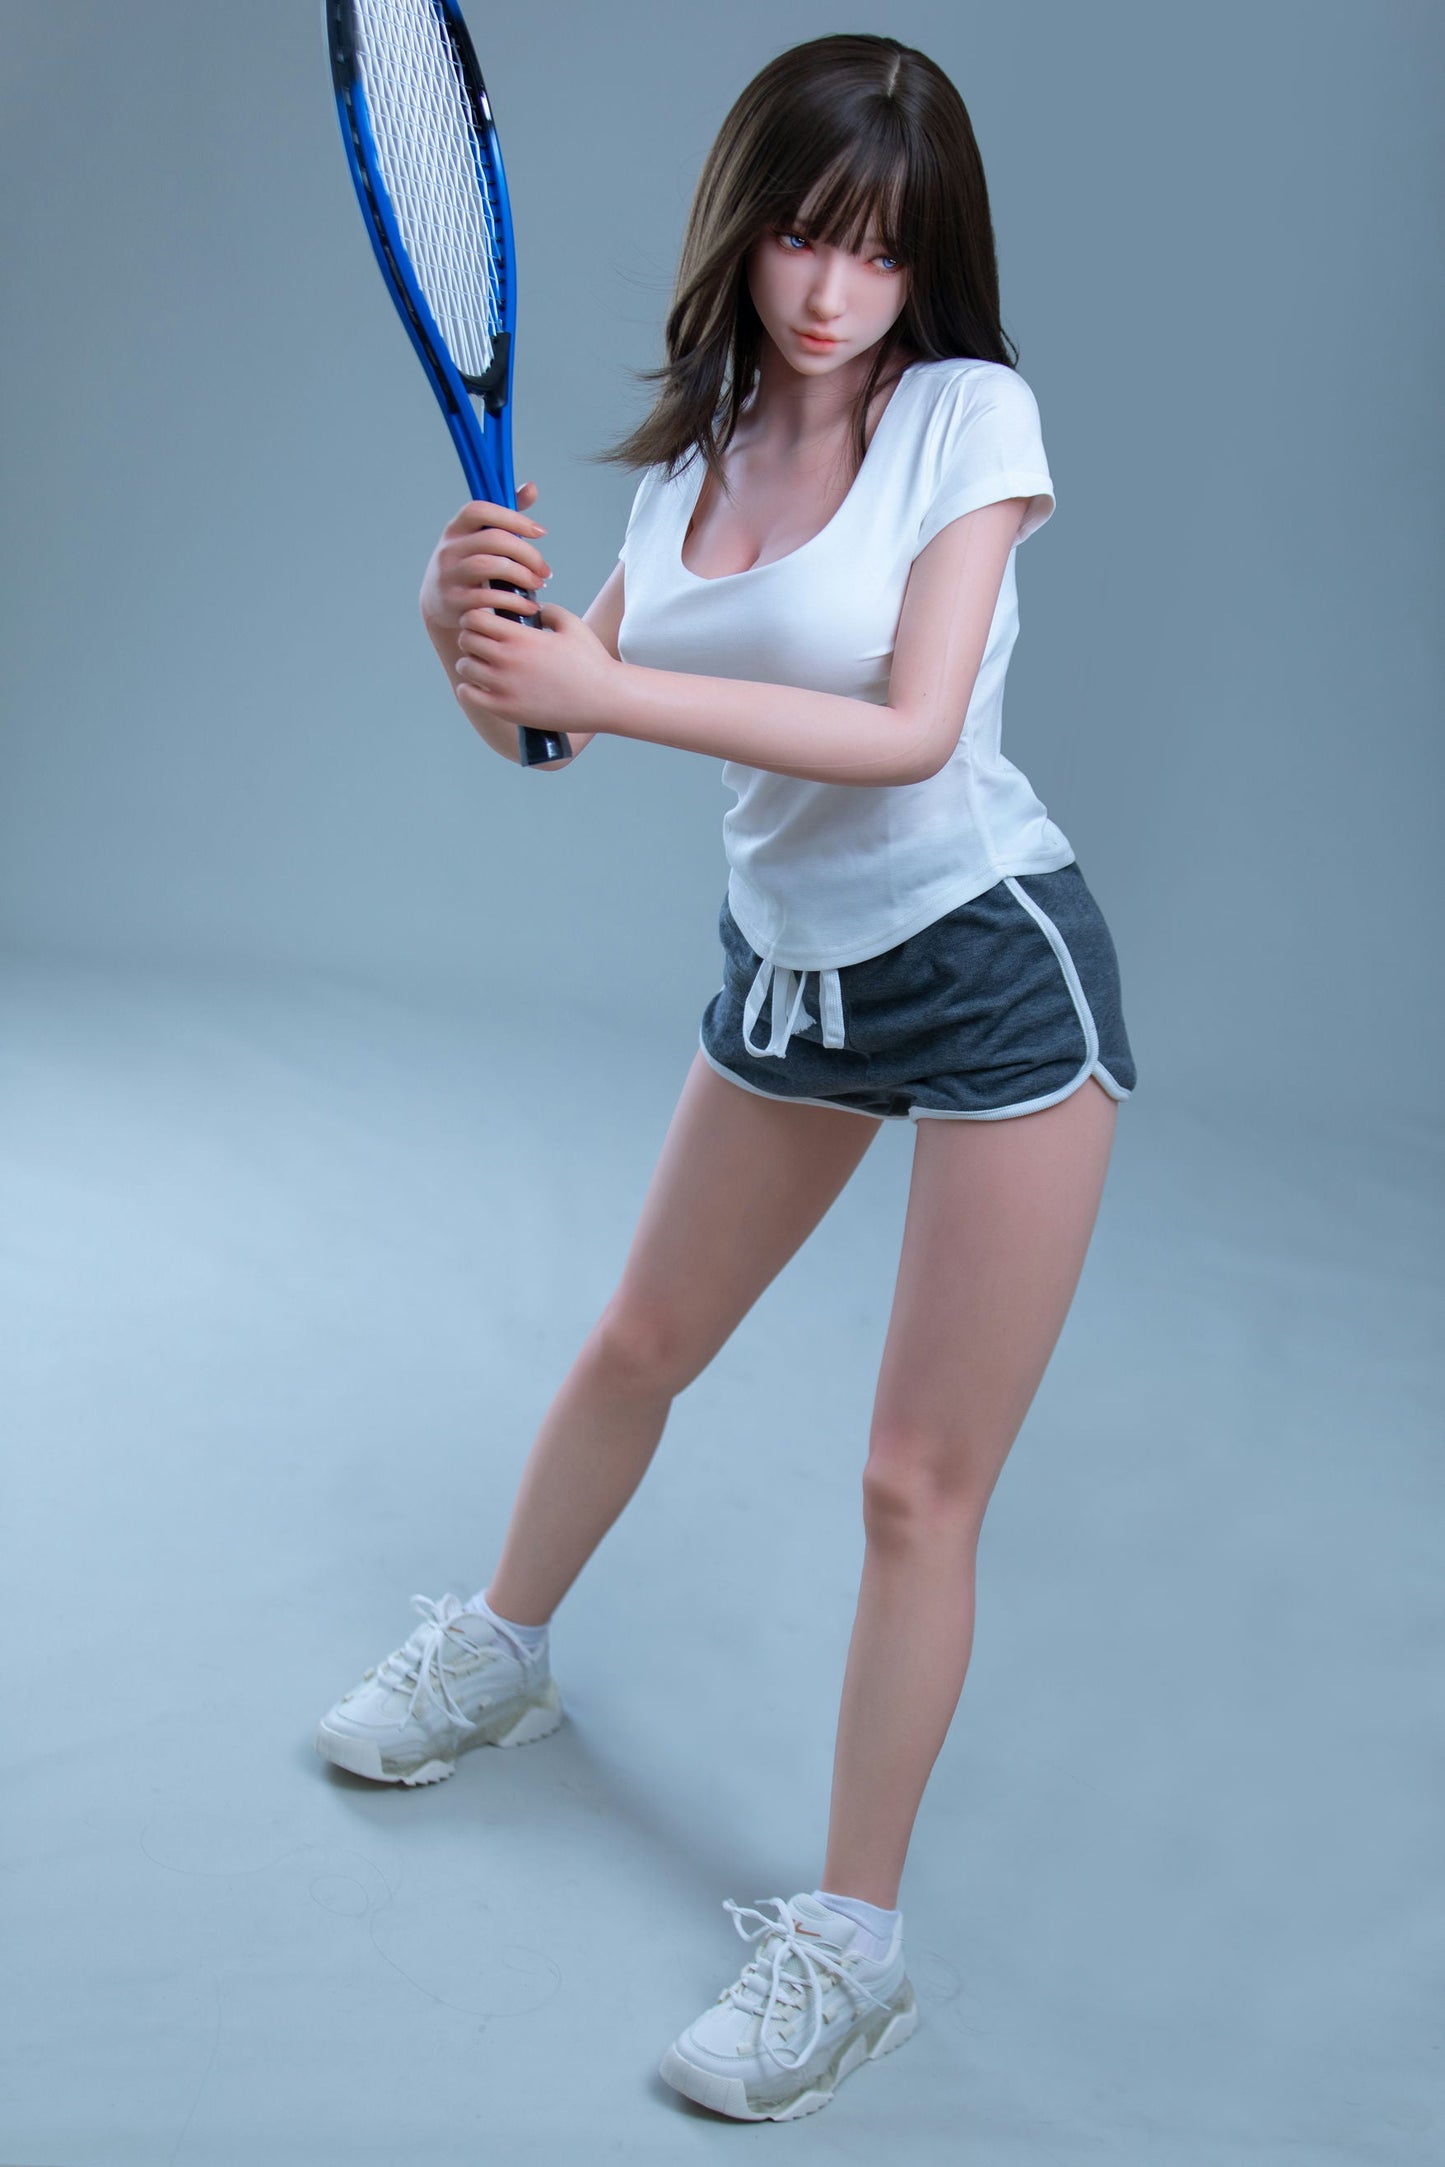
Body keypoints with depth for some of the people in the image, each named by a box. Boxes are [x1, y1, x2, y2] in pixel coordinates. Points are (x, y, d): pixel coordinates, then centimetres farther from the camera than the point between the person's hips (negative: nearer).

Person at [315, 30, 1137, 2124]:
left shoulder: (971, 414, -12)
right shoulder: (695, 451, 4)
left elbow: (910, 727, -22)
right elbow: (552, 726, 2)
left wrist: (602, 679, -27)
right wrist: (473, 629, -20)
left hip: (995, 968, -6)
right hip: (788, 969, 6)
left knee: (919, 1481, -2)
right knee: (637, 1345, 21)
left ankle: (851, 1944, 13)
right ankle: (500, 1655, 48)